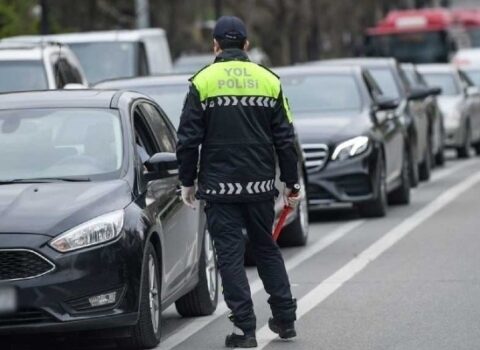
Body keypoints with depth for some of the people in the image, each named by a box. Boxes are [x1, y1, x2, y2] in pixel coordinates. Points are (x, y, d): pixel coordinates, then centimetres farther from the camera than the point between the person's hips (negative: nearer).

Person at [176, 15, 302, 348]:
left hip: (220, 185, -3)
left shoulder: (203, 82, -4)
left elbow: (188, 139, -5)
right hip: (260, 184, 3)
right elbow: (285, 139, 6)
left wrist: (188, 181, 5)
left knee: (230, 254, 1)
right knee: (267, 248, 18)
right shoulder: (269, 80, 5)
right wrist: (291, 183, 13)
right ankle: (285, 319, 20)